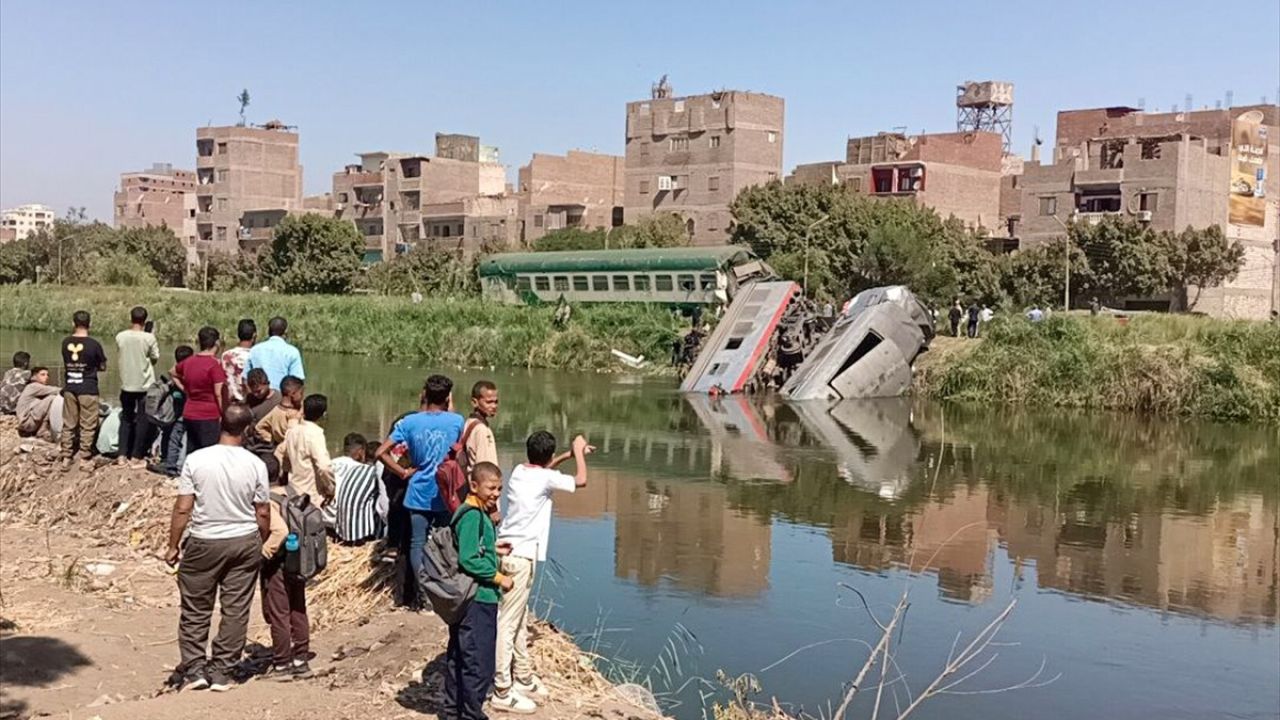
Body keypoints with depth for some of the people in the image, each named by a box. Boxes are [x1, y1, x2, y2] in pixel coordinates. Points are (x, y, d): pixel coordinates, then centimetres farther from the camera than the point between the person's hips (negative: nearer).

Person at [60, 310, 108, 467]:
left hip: (70, 388, 4)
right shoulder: (94, 344, -11)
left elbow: (66, 363, 14)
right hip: (88, 389, -4)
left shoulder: (66, 342, 1)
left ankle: (66, 457, 13)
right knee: (87, 425, 4)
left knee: (68, 424, 11)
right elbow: (103, 367, 0)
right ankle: (85, 458, 6)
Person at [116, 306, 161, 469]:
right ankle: (136, 457, 6)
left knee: (126, 419, 15)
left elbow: (120, 356, 9)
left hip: (126, 384, 3)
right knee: (143, 421, 6)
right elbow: (155, 358, -5)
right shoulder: (149, 338, -13)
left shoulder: (120, 337, -4)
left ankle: (122, 455, 14)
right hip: (145, 385, -3)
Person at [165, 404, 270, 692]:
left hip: (204, 542, -1)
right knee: (235, 610, 9)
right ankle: (221, 671, 14)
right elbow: (263, 513, -1)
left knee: (196, 610, 12)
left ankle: (194, 668, 14)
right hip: (245, 542, 1)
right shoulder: (255, 464, -8)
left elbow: (182, 509, -10)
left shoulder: (196, 460, -11)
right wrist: (261, 544, 15)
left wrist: (173, 545, 2)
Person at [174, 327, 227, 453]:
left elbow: (174, 374, 28)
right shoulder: (214, 364, -13)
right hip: (208, 416, -7)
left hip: (188, 415, 7)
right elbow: (219, 394, -16)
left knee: (191, 454, 12)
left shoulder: (189, 361, 8)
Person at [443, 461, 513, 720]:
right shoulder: (472, 516, -20)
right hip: (478, 600, -10)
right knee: (479, 662, 0)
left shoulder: (478, 513, 10)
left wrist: (492, 549, 15)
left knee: (458, 655, 19)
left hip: (466, 599, 10)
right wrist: (499, 578, -17)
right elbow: (469, 560, -24)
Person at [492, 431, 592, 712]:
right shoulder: (545, 478, -11)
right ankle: (503, 692, -4)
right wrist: (578, 450, 14)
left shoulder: (520, 470, 11)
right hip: (520, 556, -9)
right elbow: (581, 480, 2)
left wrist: (570, 454, 33)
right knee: (507, 622, -7)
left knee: (519, 620, 18)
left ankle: (524, 679, 29)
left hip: (511, 551, 9)